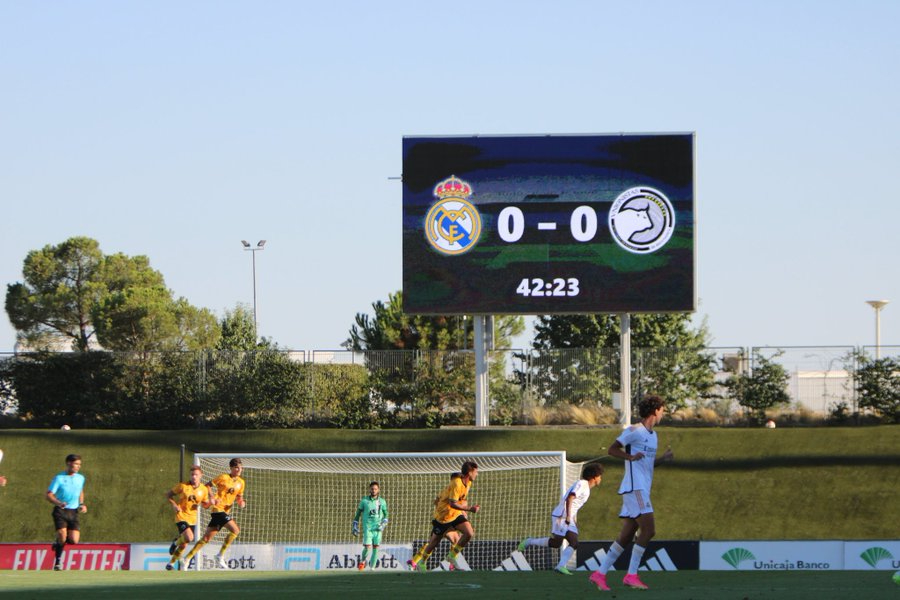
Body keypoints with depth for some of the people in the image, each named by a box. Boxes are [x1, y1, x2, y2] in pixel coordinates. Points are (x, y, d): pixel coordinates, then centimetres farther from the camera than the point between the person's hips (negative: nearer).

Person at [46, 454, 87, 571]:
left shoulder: (80, 478, 9)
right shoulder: (59, 478, -6)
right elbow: (49, 495, -11)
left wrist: (82, 504, 12)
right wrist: (58, 503, -29)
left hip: (73, 512, 4)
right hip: (60, 511, -4)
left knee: (74, 540, -8)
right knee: (62, 534, -19)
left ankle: (58, 544, 27)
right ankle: (58, 561, 2)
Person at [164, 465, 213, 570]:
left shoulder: (204, 489, 2)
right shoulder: (183, 486, -8)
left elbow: (205, 505, 14)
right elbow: (168, 495, 1)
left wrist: (209, 502, -11)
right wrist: (174, 505, -16)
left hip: (192, 518, 4)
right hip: (181, 517, -4)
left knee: (184, 545, 6)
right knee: (189, 537, -27)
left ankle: (171, 563, 23)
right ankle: (176, 542, 6)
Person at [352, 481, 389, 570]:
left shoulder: (382, 502, 6)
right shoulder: (364, 501, 2)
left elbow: (385, 515, 12)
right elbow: (358, 514, 9)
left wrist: (383, 525, -4)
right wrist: (355, 527, 5)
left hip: (377, 529, 2)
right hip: (367, 528, -2)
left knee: (375, 549, 0)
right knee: (367, 547, -13)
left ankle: (372, 568, 8)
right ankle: (362, 561, 15)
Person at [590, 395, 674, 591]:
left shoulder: (652, 435, 19)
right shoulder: (634, 431, -8)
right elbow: (612, 449, -7)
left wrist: (663, 458, 10)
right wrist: (630, 456, -23)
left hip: (642, 490, 9)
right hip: (634, 488, -9)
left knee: (626, 536, 6)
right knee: (648, 529, -14)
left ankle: (600, 573, 9)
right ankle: (631, 575, -11)